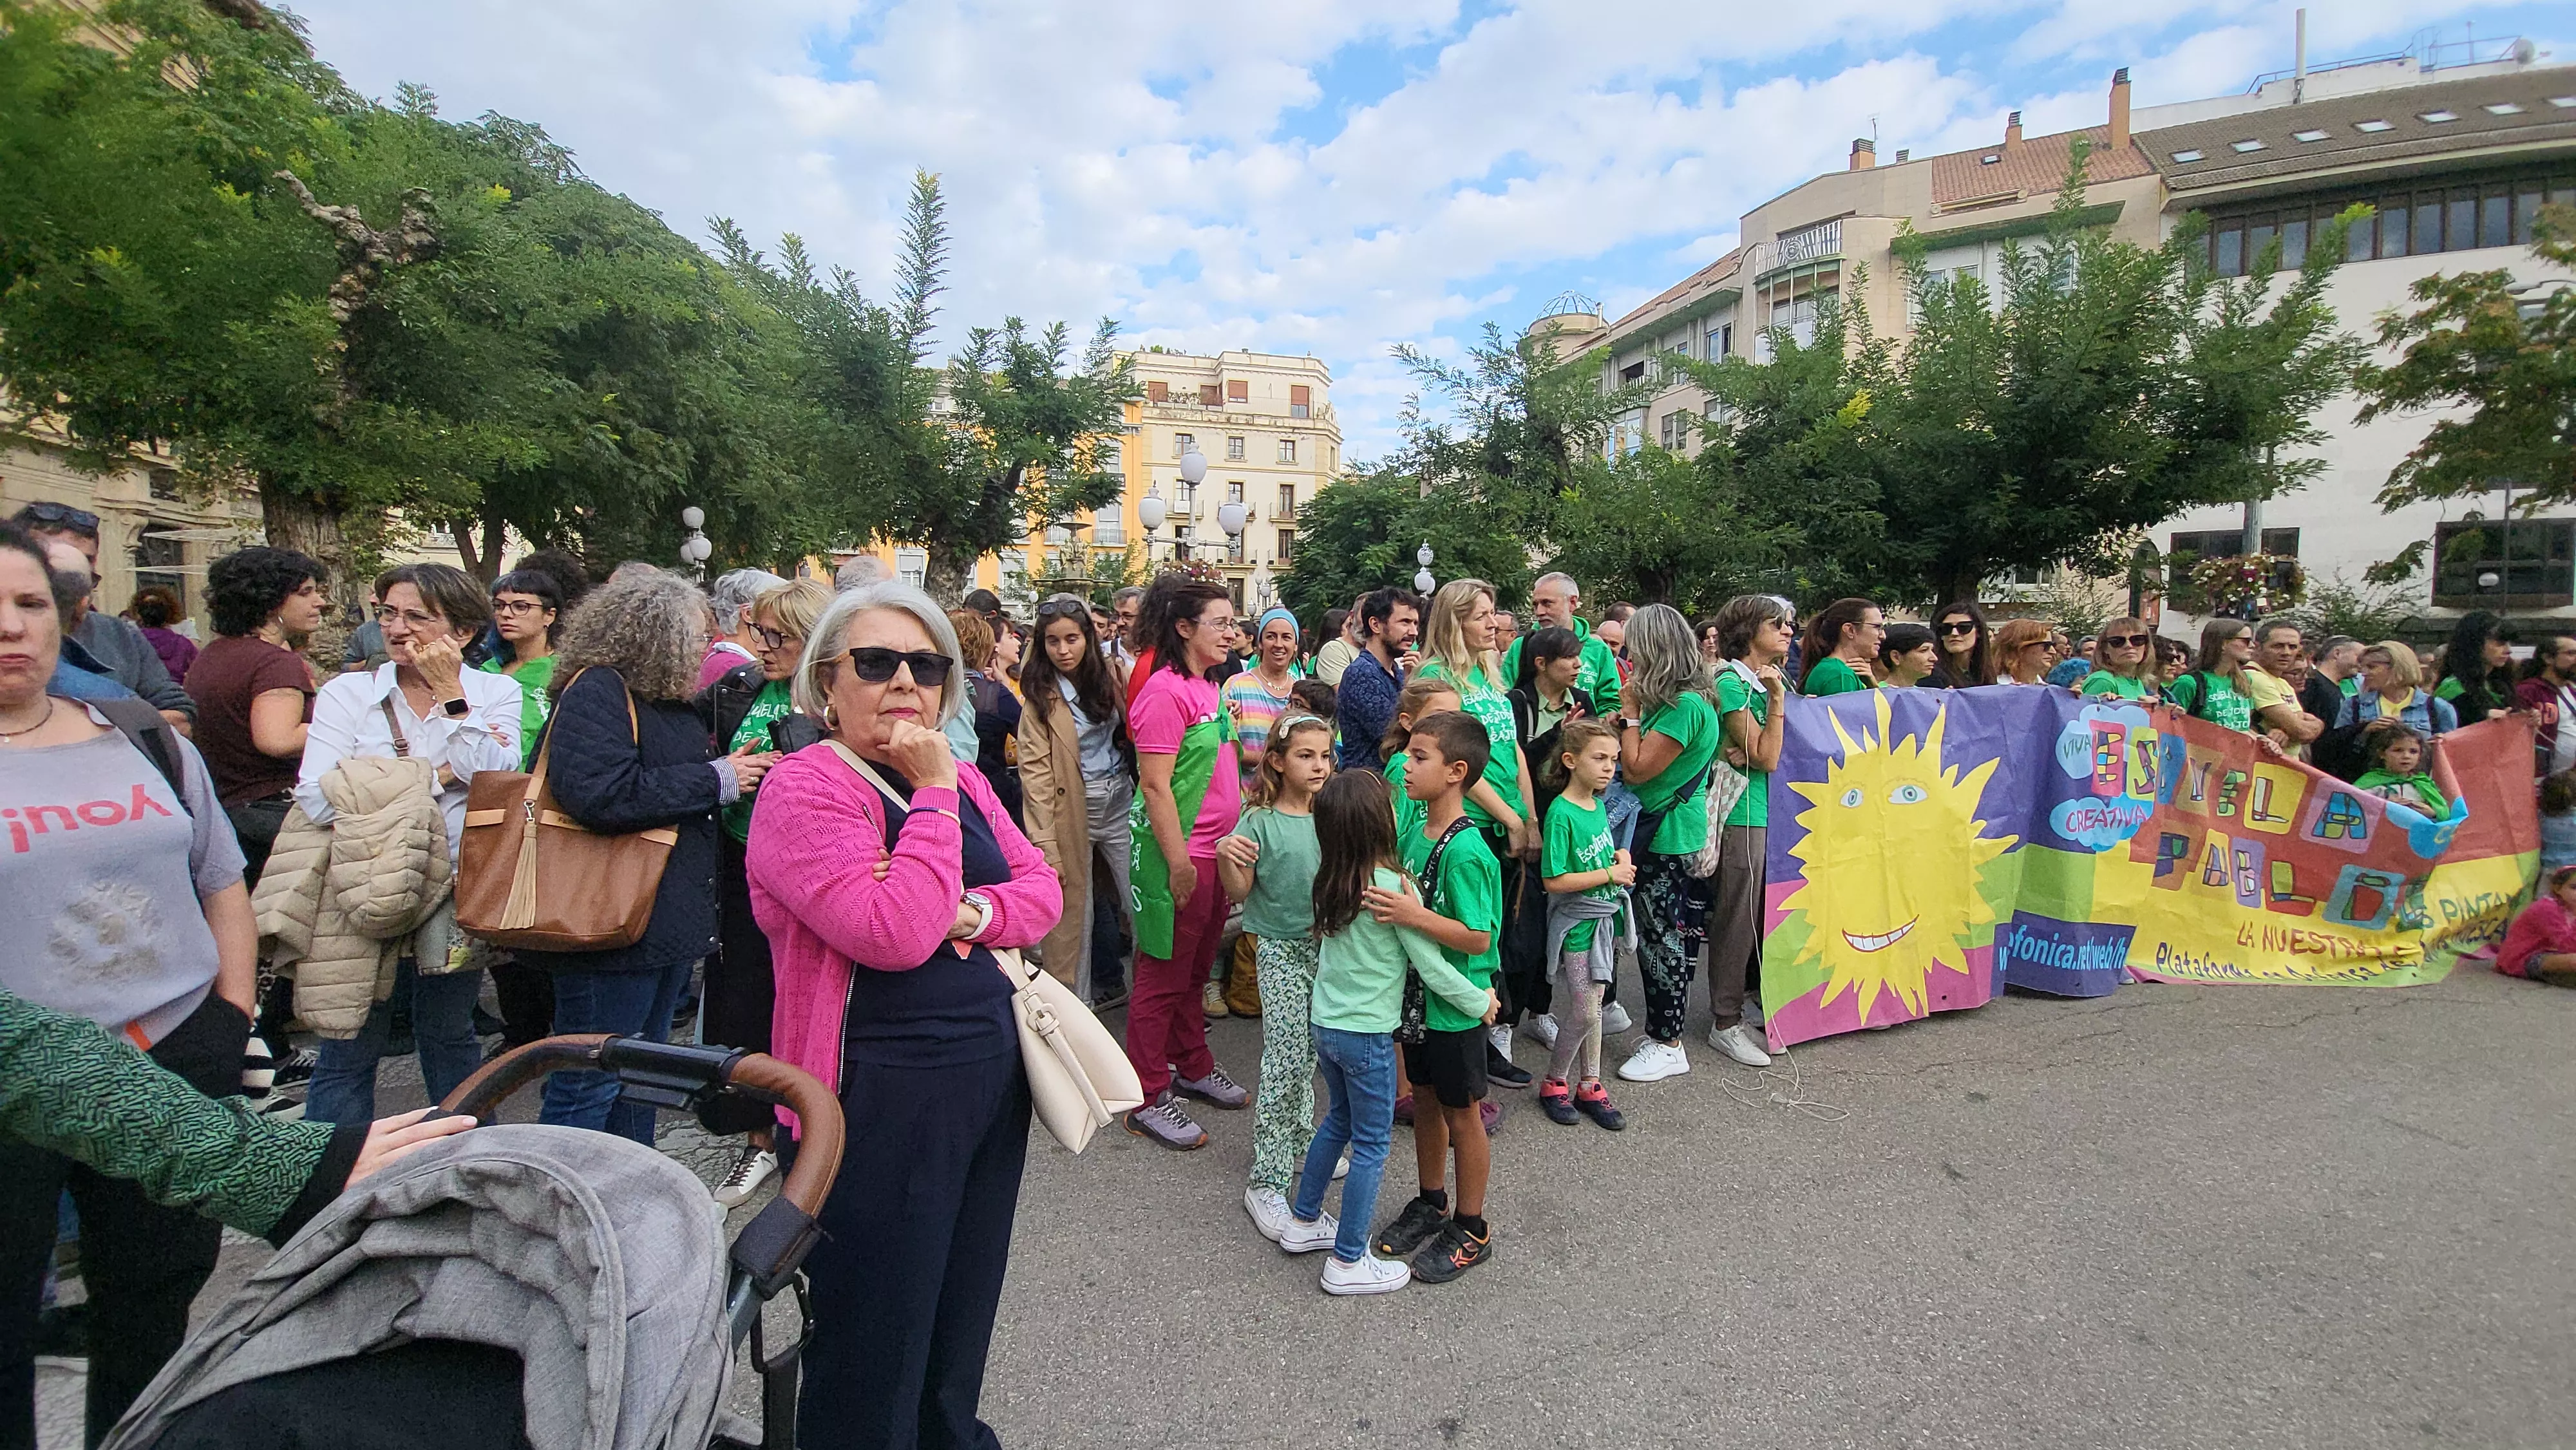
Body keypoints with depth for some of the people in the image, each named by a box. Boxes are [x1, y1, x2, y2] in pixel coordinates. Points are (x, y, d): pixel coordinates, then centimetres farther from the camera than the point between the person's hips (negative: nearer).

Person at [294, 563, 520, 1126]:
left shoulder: (495, 693, 1)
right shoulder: (346, 693, -1)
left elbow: (491, 779, -16)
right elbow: (317, 798, -14)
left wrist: (450, 692, -15)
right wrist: (436, 775, -15)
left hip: (455, 903, 1)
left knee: (450, 1039, 20)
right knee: (348, 1054, 9)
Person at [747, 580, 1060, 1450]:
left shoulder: (959, 776, 8)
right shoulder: (804, 788, -15)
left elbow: (1043, 888, 6)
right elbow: (894, 935, -27)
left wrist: (976, 912, -14)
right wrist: (932, 793, -21)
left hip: (994, 1075, 8)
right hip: (882, 1099, -7)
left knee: (965, 1310, 24)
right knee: (875, 1344, 10)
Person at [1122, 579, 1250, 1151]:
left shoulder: (1206, 688, 11)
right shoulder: (1166, 690, -17)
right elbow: (1155, 783, -21)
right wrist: (1178, 861, -21)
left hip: (1215, 851, 9)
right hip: (1181, 856, -9)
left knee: (1195, 970, 21)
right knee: (1164, 977, 3)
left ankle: (1193, 1067, 37)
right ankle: (1147, 1099, 16)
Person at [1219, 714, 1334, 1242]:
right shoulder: (1260, 822, -11)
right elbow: (1239, 890, -11)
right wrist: (1226, 857, -29)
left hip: (1327, 948, 5)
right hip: (1282, 952, -5)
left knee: (1309, 1055, 16)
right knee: (1285, 1064, -7)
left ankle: (1300, 1144, 36)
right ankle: (1266, 1183, 5)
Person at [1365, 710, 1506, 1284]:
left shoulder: (1465, 852, -25)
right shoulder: (1412, 834, 0)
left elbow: (1479, 937, -25)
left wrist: (1415, 916, -34)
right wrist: (1376, 898, -2)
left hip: (1457, 1006, -7)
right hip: (1420, 994, 8)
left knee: (1462, 1113, 10)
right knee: (1425, 1099, 21)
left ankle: (1471, 1229, 29)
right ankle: (1431, 1204, 42)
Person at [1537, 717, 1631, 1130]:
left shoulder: (1598, 805, 4)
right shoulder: (1561, 813, -20)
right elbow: (1554, 880, -22)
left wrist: (1621, 857, -1)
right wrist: (1610, 874, -18)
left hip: (1602, 918, 7)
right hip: (1575, 924, -7)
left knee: (1592, 1004, 15)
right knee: (1583, 1013, -1)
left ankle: (1589, 1085, 27)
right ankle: (1554, 1084, 19)